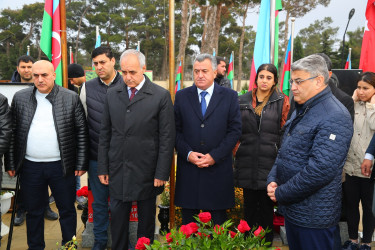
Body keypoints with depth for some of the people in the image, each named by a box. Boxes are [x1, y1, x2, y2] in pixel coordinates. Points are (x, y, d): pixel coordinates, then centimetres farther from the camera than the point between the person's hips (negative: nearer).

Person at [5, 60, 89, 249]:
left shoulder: (71, 98, -3)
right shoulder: (20, 98, 4)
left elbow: (82, 132, -2)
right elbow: (12, 133, 6)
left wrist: (81, 164, -5)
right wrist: (10, 163, 3)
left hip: (61, 167, -2)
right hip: (30, 167, 2)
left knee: (67, 210, 11)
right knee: (33, 212, 15)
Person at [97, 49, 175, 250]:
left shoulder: (161, 96, -7)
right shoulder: (112, 95, 6)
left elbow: (167, 138, -7)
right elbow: (105, 134, 8)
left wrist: (162, 173, -10)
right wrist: (103, 168, 5)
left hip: (146, 171, -3)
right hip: (117, 170, 3)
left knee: (146, 218, 13)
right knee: (117, 217, 11)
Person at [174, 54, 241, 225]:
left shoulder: (230, 96, 3)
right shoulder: (181, 96, 7)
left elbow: (235, 130, -2)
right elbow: (176, 130, 5)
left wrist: (215, 156, -11)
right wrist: (188, 153, -10)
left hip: (218, 169, -1)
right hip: (188, 170, 1)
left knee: (218, 223, 10)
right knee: (188, 223, 11)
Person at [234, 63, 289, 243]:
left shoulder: (282, 102, 2)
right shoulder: (243, 100, 8)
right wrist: (234, 149, 8)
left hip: (269, 161, -2)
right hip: (247, 160, 2)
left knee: (266, 204, 8)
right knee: (249, 204, 11)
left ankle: (266, 242, 24)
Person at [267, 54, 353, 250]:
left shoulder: (334, 117, -20)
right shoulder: (301, 110, 11)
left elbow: (320, 171, -27)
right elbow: (284, 151, 16)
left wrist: (281, 194, -18)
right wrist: (272, 180, 0)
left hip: (314, 217, -8)